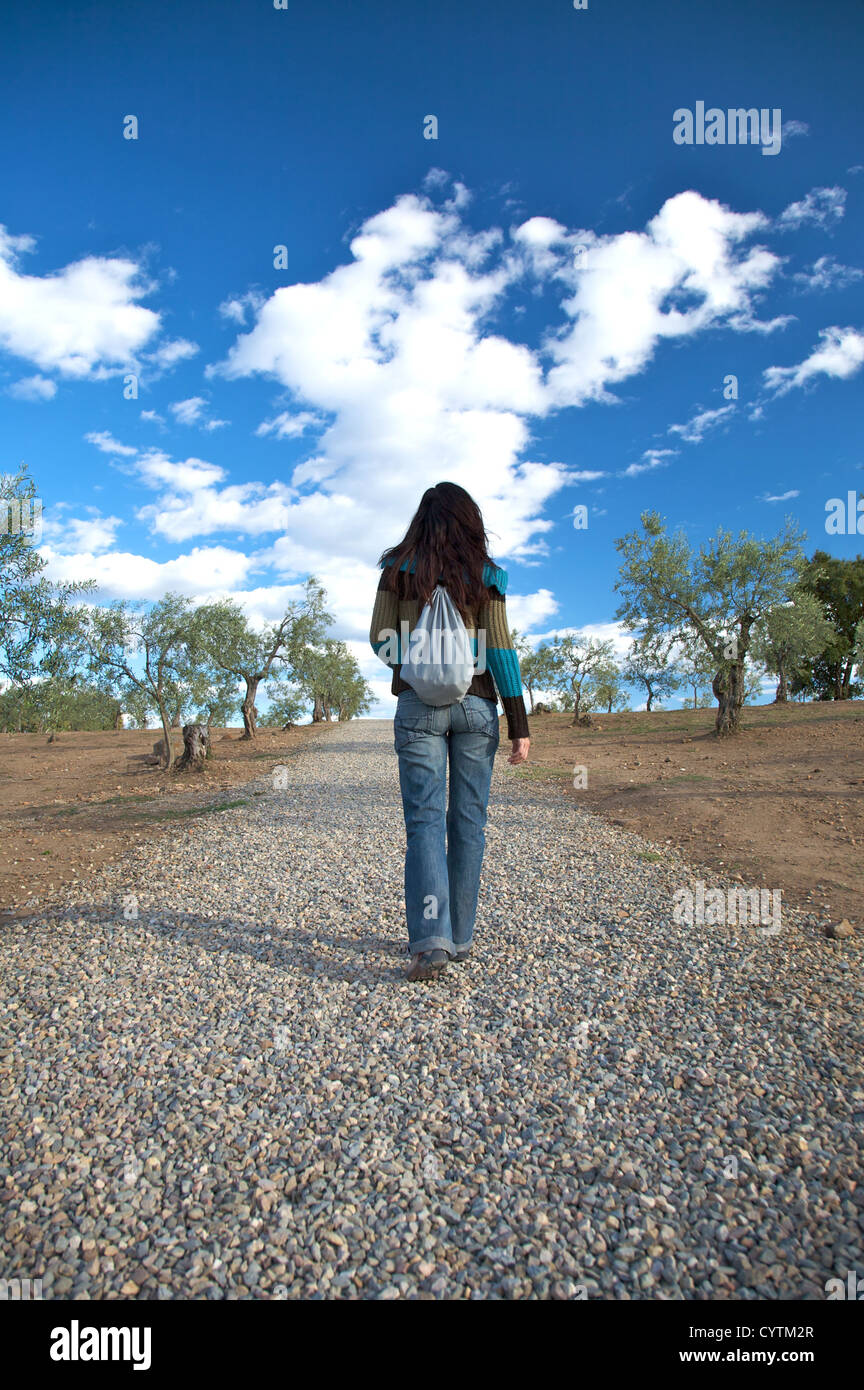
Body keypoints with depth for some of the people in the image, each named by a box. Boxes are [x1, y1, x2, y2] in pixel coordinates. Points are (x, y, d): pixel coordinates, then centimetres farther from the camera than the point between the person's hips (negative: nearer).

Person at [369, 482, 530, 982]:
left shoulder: (397, 569, 3)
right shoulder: (486, 575, 1)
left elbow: (381, 641, 3)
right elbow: (500, 651, -4)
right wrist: (520, 725, -2)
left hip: (418, 704, 0)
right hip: (476, 704, 1)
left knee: (424, 819, -1)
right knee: (469, 820, 8)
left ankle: (430, 940, -14)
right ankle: (460, 937, 16)